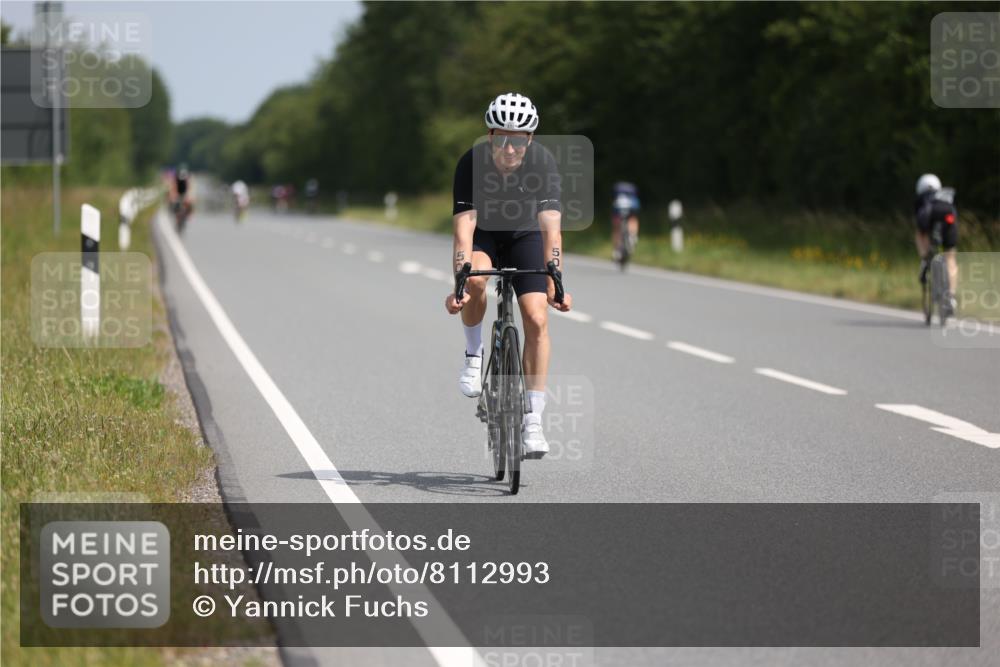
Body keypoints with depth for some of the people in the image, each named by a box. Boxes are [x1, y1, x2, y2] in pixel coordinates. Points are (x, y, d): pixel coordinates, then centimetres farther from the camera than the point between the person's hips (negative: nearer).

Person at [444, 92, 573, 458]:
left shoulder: (543, 162, -29)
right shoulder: (472, 163, -29)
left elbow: (551, 229, -35)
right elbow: (464, 228, -34)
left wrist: (555, 286, -44)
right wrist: (459, 285, -44)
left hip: (525, 236, 1)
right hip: (483, 234, -1)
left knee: (537, 319, -15)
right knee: (476, 278, -35)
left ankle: (533, 419, -7)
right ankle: (474, 353, -7)